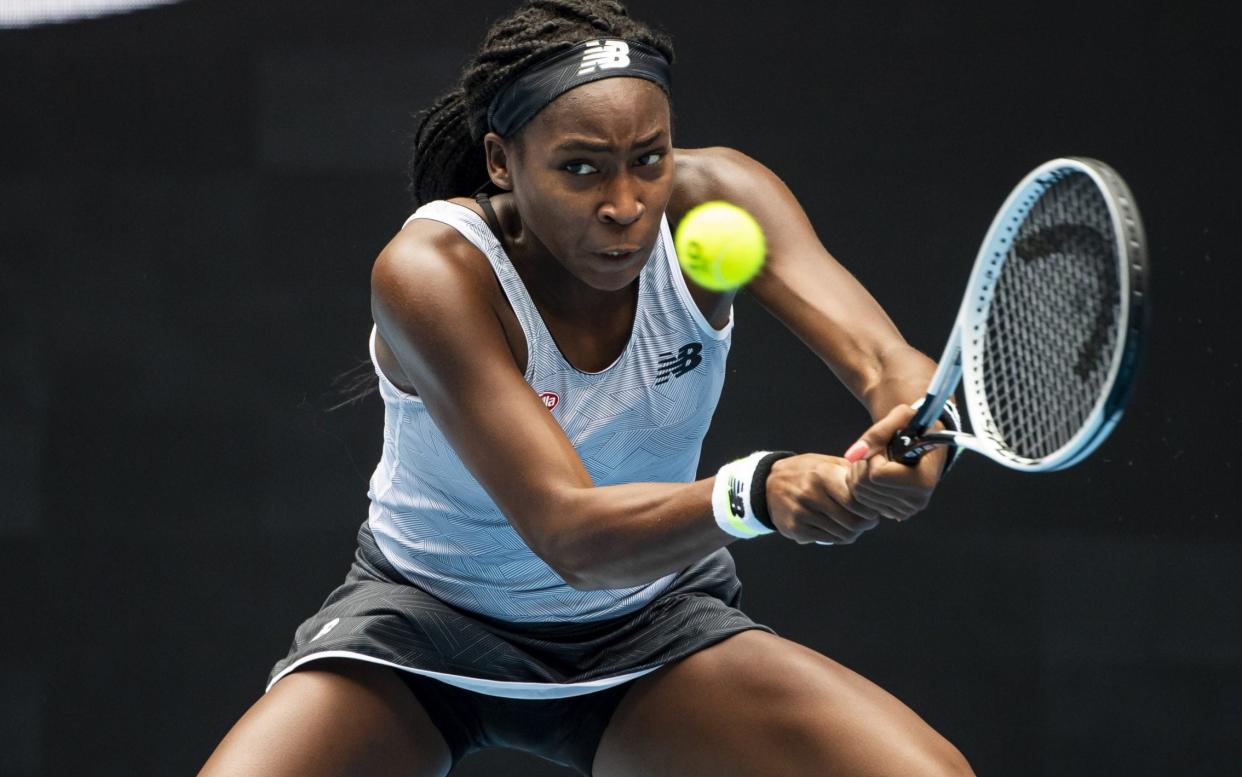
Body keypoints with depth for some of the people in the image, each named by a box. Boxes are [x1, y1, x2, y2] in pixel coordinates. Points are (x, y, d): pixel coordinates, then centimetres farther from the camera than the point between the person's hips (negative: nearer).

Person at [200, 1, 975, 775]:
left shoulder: (716, 203, -19)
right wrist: (757, 492, -58)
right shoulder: (431, 273, -30)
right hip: (429, 621, -2)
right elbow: (571, 536, -39)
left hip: (652, 625, 3)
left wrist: (914, 427, -59)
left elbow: (883, 358, -34)